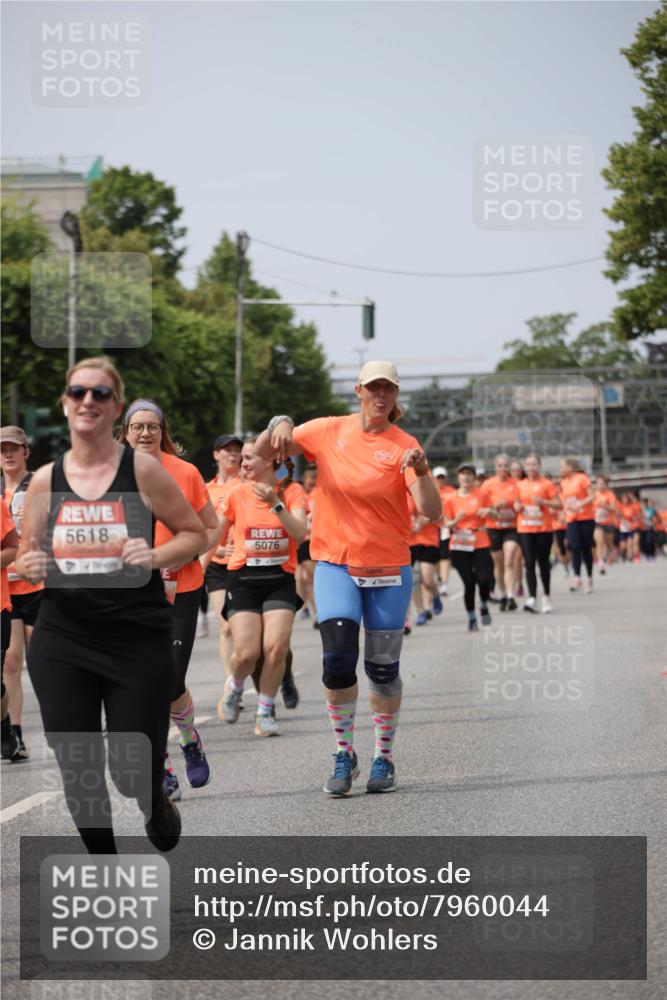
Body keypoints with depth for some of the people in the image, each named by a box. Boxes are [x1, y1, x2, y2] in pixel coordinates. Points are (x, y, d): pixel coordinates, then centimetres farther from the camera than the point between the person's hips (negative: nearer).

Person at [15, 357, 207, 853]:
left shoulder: (142, 469, -4)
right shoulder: (44, 480, 4)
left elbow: (195, 533, 3)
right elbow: (27, 558, 15)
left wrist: (154, 557, -16)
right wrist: (29, 567, -8)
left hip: (139, 640, -2)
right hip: (62, 642, 3)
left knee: (136, 777, -1)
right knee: (77, 772, 3)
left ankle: (159, 809, 37)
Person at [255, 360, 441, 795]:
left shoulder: (404, 445, -6)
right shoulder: (328, 431, 1)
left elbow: (432, 511, -16)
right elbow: (263, 452, 5)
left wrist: (421, 473, -35)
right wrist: (279, 426, -16)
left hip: (389, 569, -1)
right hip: (336, 564, 1)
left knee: (383, 668, 5)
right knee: (338, 659, -14)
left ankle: (384, 758, 22)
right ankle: (344, 755, 3)